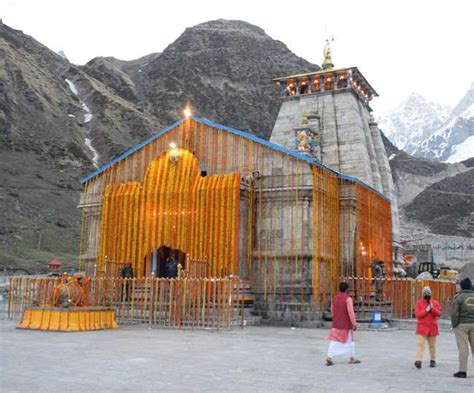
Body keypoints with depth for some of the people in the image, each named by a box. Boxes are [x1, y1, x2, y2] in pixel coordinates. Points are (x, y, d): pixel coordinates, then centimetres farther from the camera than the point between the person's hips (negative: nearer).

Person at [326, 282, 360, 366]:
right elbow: (351, 312, -19)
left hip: (336, 324, 5)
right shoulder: (348, 298, -14)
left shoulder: (335, 298, 6)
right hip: (346, 325, -5)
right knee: (350, 340, 13)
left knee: (334, 341, 0)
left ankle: (329, 357, -15)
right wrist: (354, 324, -14)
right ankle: (352, 358, 23)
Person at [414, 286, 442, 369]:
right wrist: (426, 310, -18)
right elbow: (417, 314, -9)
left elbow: (439, 314, -3)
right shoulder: (419, 303, 1)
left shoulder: (435, 303, 6)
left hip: (432, 327, 2)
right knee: (420, 344, -14)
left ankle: (433, 360, 25)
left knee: (432, 345, 12)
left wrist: (432, 308, -18)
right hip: (422, 327, -2)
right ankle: (418, 360, -22)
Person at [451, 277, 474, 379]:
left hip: (462, 324, -4)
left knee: (463, 348, -1)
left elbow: (455, 313, -13)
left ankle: (462, 371, 0)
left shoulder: (460, 297, -8)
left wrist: (454, 324, -1)